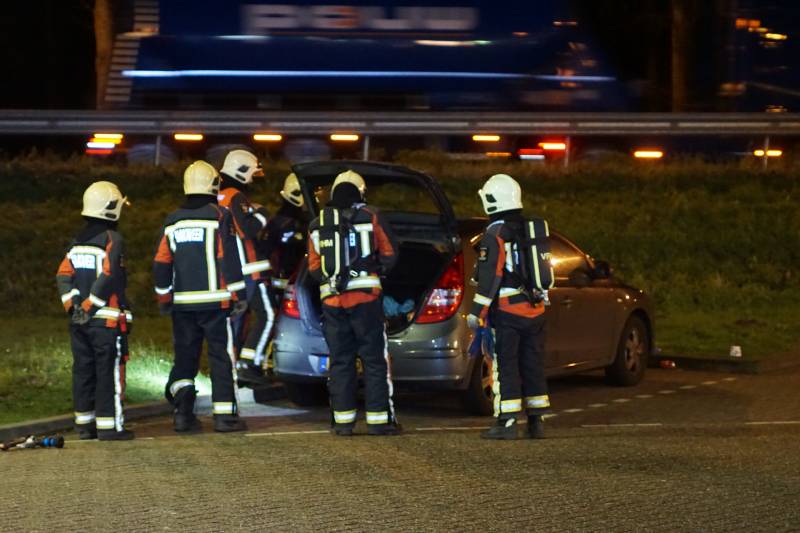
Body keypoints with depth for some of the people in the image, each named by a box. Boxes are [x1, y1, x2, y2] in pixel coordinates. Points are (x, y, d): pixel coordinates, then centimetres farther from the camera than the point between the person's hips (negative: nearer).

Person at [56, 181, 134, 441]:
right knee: (110, 372, -4)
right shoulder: (112, 240, -10)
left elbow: (63, 275, 8)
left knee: (83, 371, 11)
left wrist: (73, 305, 3)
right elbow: (108, 277, -19)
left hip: (79, 320, 7)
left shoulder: (78, 240, 13)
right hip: (108, 320, -7)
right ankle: (109, 426, -6)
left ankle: (84, 424, 16)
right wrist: (90, 307, -13)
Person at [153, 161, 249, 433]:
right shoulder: (220, 216, -6)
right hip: (214, 301, -4)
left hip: (182, 302, 4)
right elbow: (230, 260, -9)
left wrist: (164, 299, 18)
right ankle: (224, 414, -2)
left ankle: (182, 401, -5)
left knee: (185, 356, 12)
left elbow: (161, 264, 9)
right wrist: (238, 296, -4)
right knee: (221, 355, 1)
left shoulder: (172, 221, 8)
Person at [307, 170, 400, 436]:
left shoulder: (317, 225, 9)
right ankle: (379, 419, -1)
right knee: (374, 359, 1)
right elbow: (389, 254, 3)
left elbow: (313, 267, 7)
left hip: (332, 300, 3)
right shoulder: (371, 217, 0)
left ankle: (342, 419, 7)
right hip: (366, 295, -3)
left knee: (340, 360, 9)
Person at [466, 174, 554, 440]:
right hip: (535, 309, 7)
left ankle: (507, 422, -8)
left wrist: (477, 312, -13)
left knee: (505, 367, -5)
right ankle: (537, 421, 12)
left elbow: (489, 278, -16)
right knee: (533, 365, 11)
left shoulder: (495, 235, -11)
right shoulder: (535, 230, 13)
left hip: (506, 311, -7)